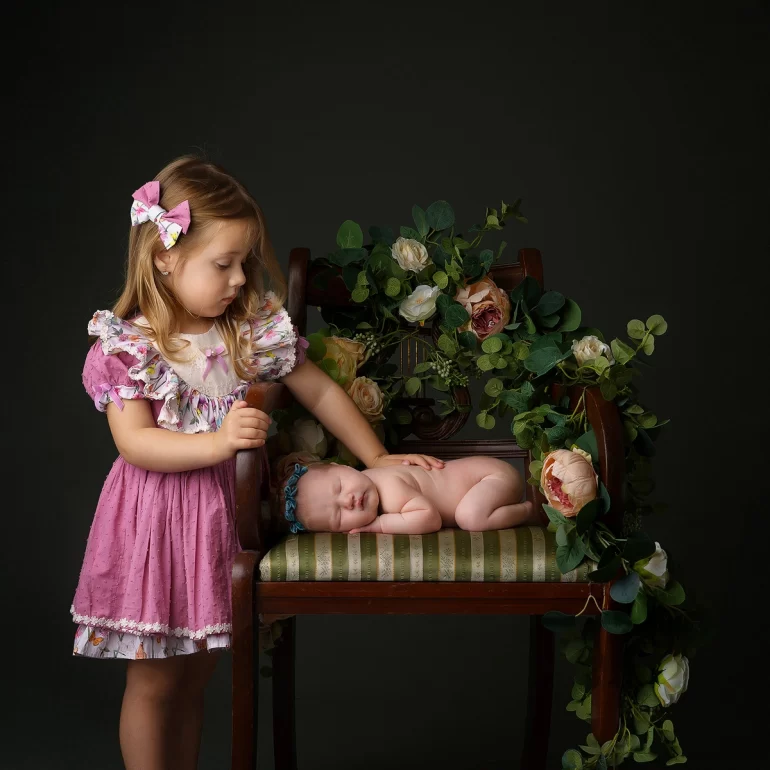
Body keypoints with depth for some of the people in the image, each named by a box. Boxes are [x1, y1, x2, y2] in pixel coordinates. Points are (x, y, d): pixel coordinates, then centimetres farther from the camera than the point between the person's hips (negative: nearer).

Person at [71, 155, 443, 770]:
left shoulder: (254, 328, -2)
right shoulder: (128, 345, -14)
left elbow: (319, 391, 7)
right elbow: (134, 443, -21)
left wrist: (377, 458, 7)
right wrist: (218, 443, -33)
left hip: (220, 511, 4)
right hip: (156, 516, -4)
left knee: (196, 674, 15)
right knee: (153, 679, 6)